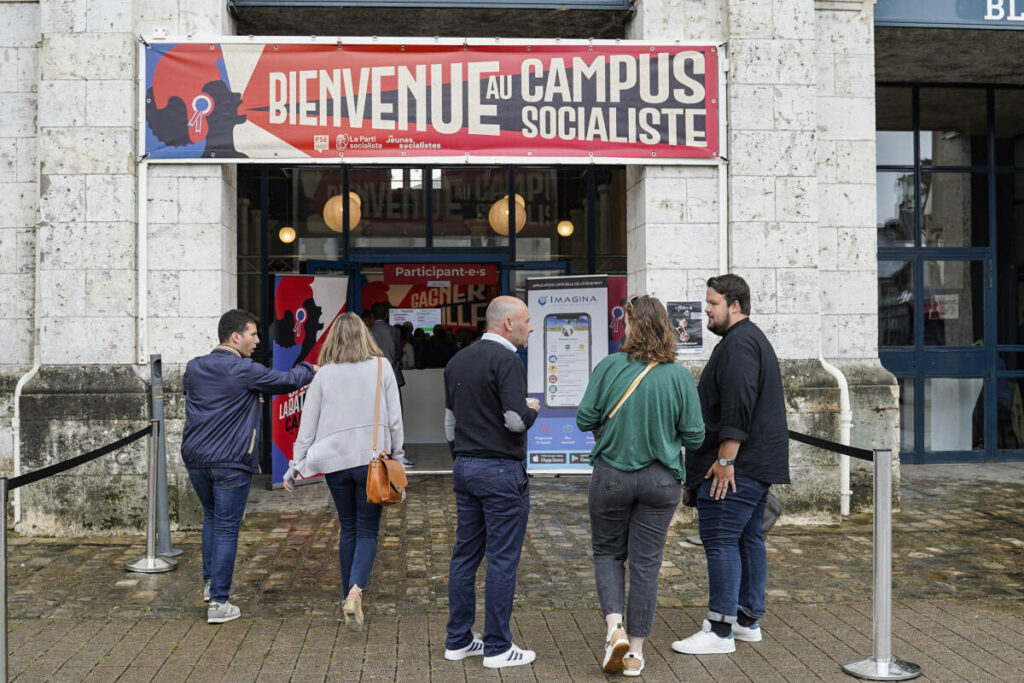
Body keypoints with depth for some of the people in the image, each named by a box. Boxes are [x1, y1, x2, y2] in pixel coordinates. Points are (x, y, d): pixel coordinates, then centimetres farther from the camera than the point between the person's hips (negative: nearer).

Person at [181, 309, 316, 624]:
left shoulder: (194, 368, 8)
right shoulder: (246, 372, -11)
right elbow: (288, 381, -1)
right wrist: (310, 369, 21)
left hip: (196, 459, 6)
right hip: (231, 462, -6)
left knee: (211, 518, 26)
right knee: (226, 529, 0)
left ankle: (210, 583, 31)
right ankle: (218, 603, 3)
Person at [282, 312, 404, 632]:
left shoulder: (323, 374, 0)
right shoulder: (381, 367, -2)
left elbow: (308, 425, 2)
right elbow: (395, 419, -1)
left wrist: (295, 466, 9)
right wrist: (397, 456, 10)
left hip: (335, 461, 2)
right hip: (372, 458, -2)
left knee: (348, 528, 16)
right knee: (368, 531, 4)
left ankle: (349, 596, 21)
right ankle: (356, 591, -17)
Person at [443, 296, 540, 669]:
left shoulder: (458, 360, 12)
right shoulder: (506, 361, -14)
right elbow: (516, 420, -22)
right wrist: (532, 407, -1)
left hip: (465, 467, 8)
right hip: (501, 470, -8)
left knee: (465, 554, 12)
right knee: (502, 559, -1)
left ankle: (458, 640, 19)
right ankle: (497, 647, 6)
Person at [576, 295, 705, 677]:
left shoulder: (610, 366, -10)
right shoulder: (679, 376, -7)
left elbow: (584, 420, -7)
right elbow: (695, 436, -5)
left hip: (612, 475, -1)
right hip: (661, 480, 1)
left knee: (607, 552, 17)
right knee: (646, 562, 9)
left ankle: (614, 627, -2)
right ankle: (636, 651, 17)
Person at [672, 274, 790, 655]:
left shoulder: (739, 343, -14)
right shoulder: (754, 338, 21)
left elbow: (738, 406, -23)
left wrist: (725, 459, -23)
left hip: (736, 466, -11)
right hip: (757, 465, 11)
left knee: (720, 539, -9)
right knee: (748, 538, 14)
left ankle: (720, 630, -6)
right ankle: (749, 620, 22)